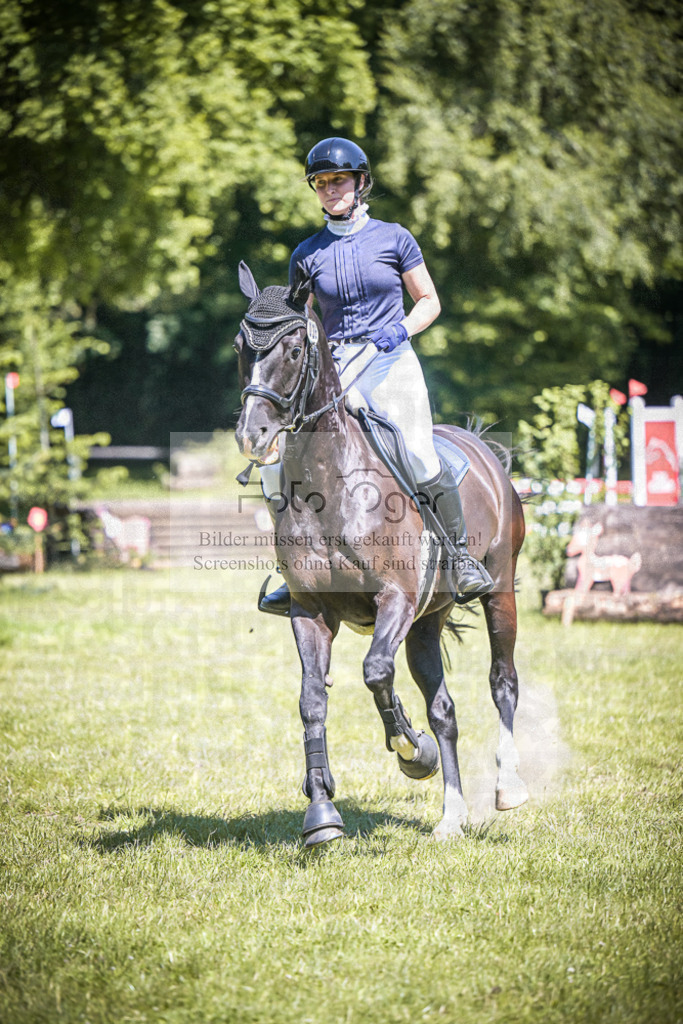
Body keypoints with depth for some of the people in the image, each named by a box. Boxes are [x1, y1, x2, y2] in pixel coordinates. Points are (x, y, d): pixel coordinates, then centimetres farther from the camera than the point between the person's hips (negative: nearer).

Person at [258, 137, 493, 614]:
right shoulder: (307, 254, 10)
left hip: (391, 361, -3)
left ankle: (461, 556, -1)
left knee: (420, 458, -20)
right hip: (333, 370, 3)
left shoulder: (394, 239, 5)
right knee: (277, 465, -9)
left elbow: (429, 302, 10)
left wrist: (401, 328, -8)